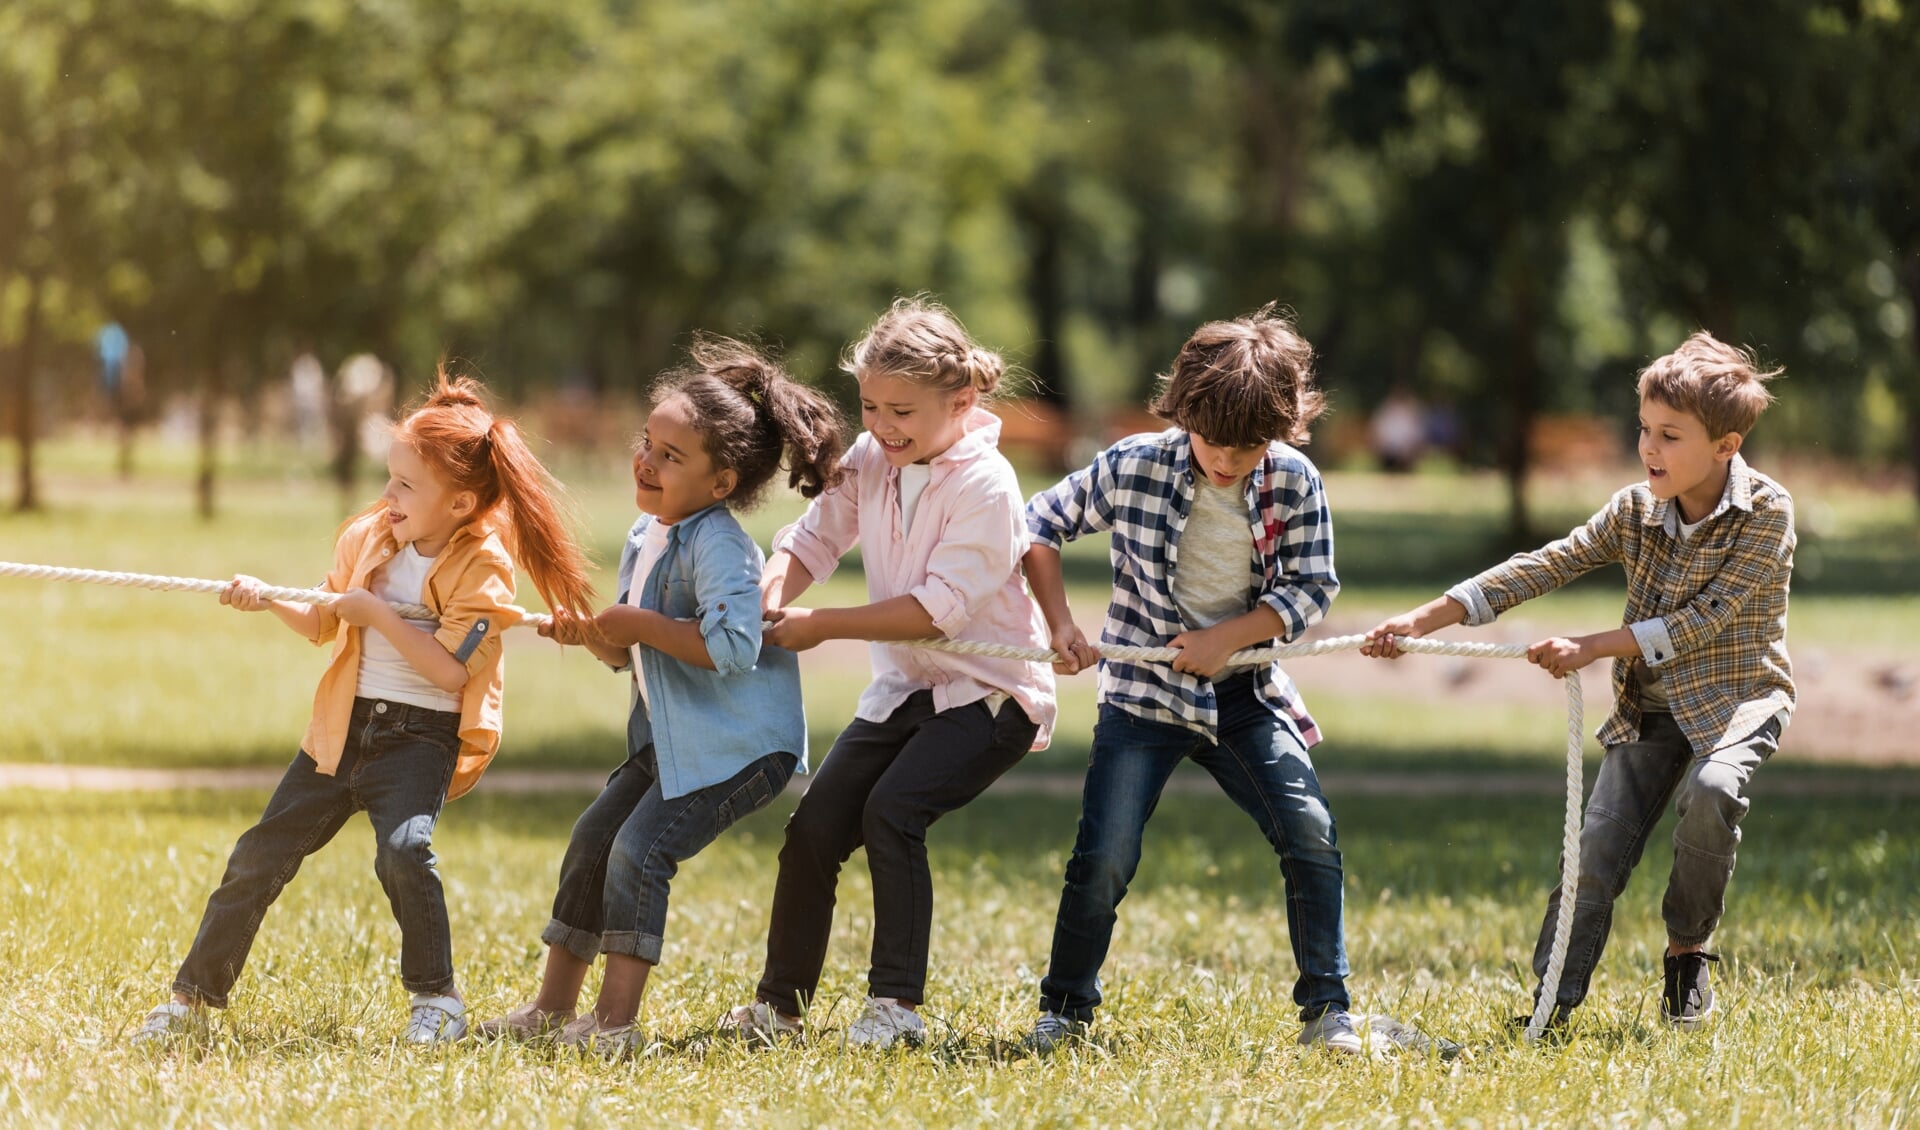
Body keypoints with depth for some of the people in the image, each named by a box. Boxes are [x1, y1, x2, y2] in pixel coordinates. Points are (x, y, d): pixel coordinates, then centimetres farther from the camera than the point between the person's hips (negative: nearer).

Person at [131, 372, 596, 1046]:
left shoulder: (483, 567, -13)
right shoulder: (367, 537, 5)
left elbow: (451, 669, -22)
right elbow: (324, 624, 18)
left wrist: (378, 614, -19)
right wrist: (270, 602, 0)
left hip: (421, 735, -6)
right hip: (345, 725, 6)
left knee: (403, 849, -30)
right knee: (261, 855, 5)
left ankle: (437, 998, -11)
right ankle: (196, 994, 17)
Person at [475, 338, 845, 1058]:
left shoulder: (719, 545, -23)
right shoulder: (644, 537, 7)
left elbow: (731, 647, -35)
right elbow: (630, 655, 17)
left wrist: (638, 625, -25)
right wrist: (590, 637, -6)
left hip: (740, 744, -10)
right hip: (670, 739, 10)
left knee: (640, 849, -18)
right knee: (592, 841, 10)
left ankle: (615, 1022, -15)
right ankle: (553, 1006, 21)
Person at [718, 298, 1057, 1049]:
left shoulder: (984, 483, -21)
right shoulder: (870, 462, 0)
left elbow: (939, 607, -25)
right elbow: (814, 538, 4)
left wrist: (823, 626, -24)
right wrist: (772, 595, -18)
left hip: (989, 691, -7)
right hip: (904, 688, 7)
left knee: (893, 807, -27)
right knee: (814, 826, 0)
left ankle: (897, 1004, -21)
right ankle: (780, 1003, 14)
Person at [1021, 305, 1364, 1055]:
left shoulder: (1295, 485, -8)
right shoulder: (1133, 469, -12)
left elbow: (1310, 590, -5)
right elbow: (1040, 525, 0)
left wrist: (1228, 637, -17)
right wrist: (1060, 623, -9)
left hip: (1245, 692, 2)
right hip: (1145, 695, -2)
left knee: (1310, 831, -13)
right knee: (1103, 859, -10)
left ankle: (1326, 1009, -2)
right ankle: (1063, 1012, 11)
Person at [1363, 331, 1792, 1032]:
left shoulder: (1765, 513, -16)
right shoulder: (1635, 511, -2)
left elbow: (1705, 619, -21)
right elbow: (1540, 570, -5)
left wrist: (1591, 648, -22)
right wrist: (1423, 620, -13)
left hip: (1737, 698, -4)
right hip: (1649, 708, 4)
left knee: (1711, 791, -33)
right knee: (1597, 850, -11)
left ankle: (1687, 957, -11)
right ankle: (1552, 1008, -7)